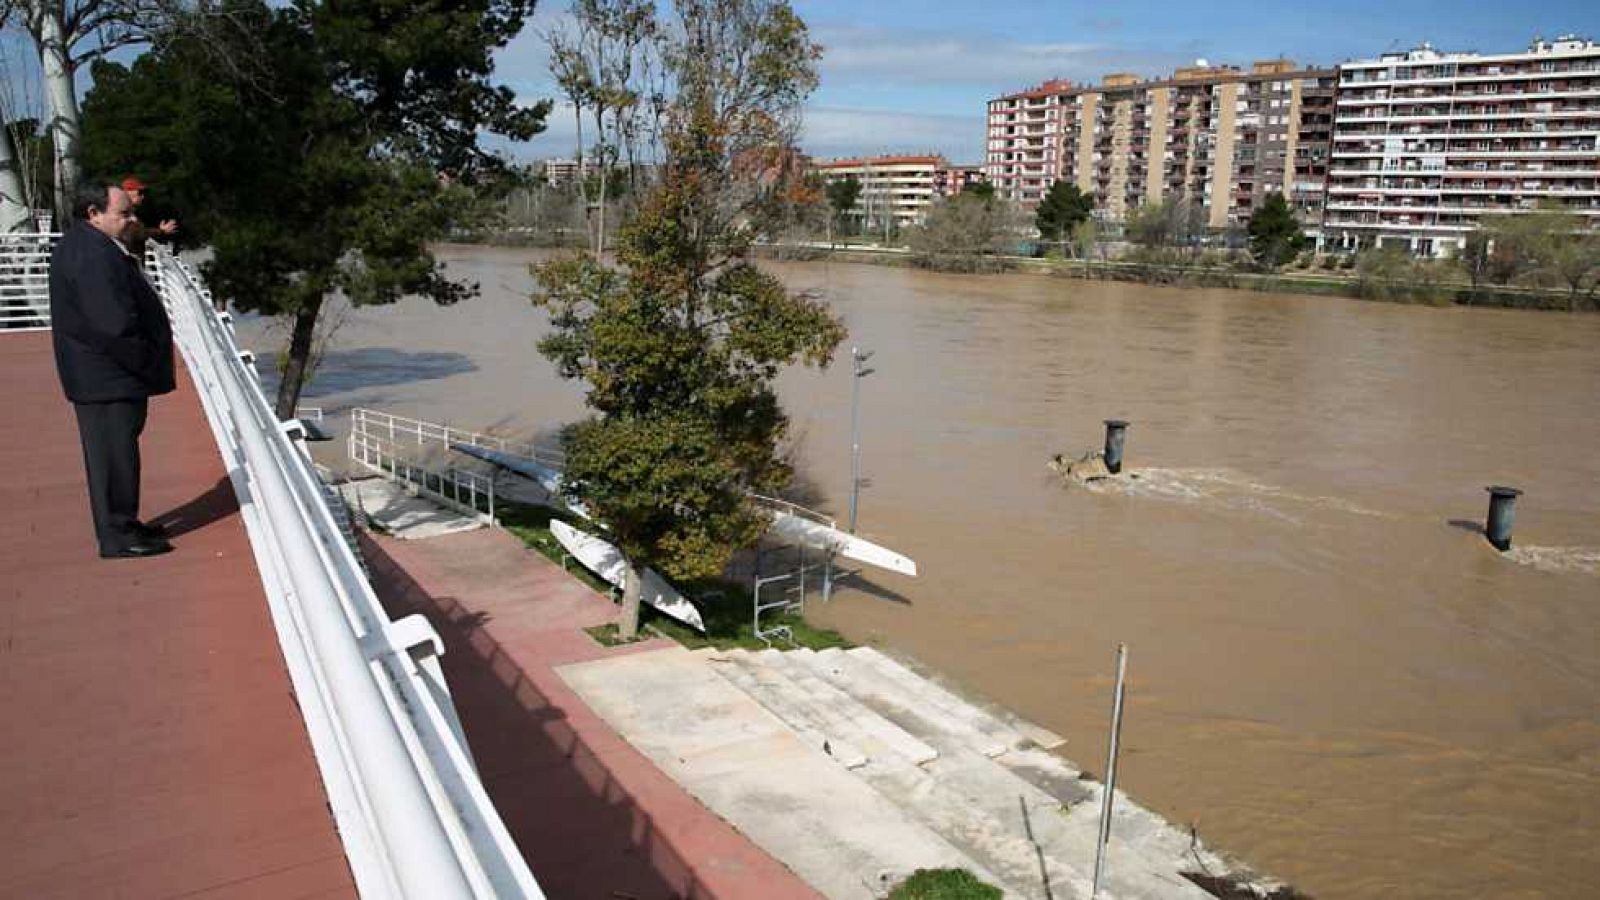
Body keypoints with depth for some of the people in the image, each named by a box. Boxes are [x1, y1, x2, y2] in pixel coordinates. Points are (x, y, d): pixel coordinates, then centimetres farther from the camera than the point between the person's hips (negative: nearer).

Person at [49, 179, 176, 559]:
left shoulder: (86, 246, 15)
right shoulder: (90, 254, -20)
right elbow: (116, 323, -26)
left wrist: (147, 364, 15)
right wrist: (147, 364, -14)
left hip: (106, 375, 11)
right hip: (109, 379, -11)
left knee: (117, 452, 17)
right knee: (114, 453, -3)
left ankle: (122, 524, 28)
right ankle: (117, 537, 5)